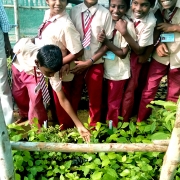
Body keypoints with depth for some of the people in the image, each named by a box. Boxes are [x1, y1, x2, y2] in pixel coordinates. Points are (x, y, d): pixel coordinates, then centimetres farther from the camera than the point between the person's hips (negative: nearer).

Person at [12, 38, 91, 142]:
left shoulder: (51, 69, -40)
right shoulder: (25, 46, -47)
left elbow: (63, 100, -33)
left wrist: (79, 125, -35)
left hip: (34, 74, -1)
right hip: (19, 66, 1)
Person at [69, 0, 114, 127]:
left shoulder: (105, 13, -7)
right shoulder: (74, 11, -1)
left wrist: (89, 62, -12)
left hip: (95, 64, -1)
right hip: (75, 63, 1)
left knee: (95, 98, 9)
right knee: (73, 97, 12)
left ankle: (94, 128, 30)